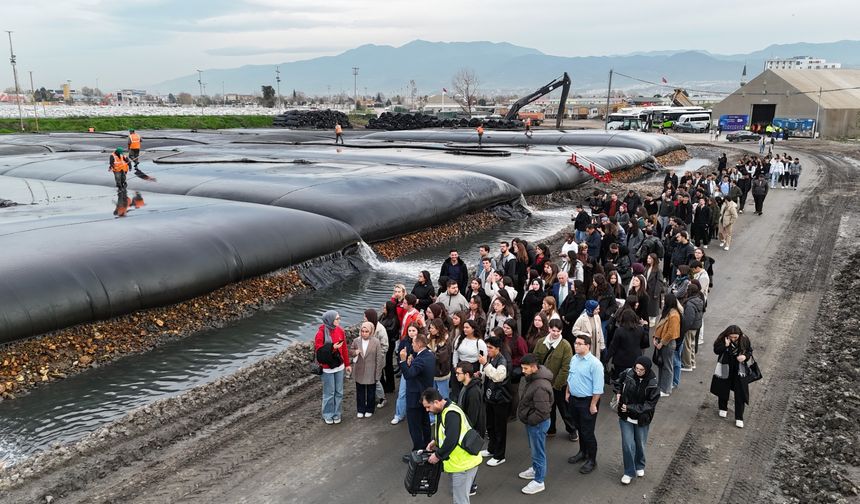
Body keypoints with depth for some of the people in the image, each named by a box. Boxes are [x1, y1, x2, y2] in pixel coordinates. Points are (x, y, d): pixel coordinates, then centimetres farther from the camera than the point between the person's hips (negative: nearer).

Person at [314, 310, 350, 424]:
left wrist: (347, 364, 10)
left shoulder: (340, 331, -1)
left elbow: (344, 348, 5)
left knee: (339, 392, 12)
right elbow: (319, 351, -17)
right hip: (327, 368, -5)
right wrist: (332, 348, -30)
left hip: (339, 366, 5)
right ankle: (327, 415, 23)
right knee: (329, 393, 6)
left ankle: (336, 413, 27)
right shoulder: (321, 334, -17)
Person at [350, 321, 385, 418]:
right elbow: (350, 350, 11)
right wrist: (354, 352, -15)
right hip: (359, 372, 2)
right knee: (360, 391, 14)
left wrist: (378, 373, -10)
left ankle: (369, 410, 30)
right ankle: (360, 410, 28)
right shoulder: (356, 341, -4)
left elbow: (379, 358, -9)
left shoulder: (376, 342, -12)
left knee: (371, 392, 13)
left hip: (371, 373, -2)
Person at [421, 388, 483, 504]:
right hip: (458, 460, 10)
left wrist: (438, 455, -18)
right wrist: (435, 442, 6)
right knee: (456, 493, 22)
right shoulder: (445, 410, 6)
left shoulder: (451, 414, -26)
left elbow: (451, 440, -30)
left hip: (464, 462, -10)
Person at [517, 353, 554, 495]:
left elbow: (542, 411, -31)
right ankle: (535, 469, 47)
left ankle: (539, 482, 21)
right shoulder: (532, 377, -1)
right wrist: (527, 419, 13)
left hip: (538, 424, -9)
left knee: (538, 452, 6)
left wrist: (529, 420, -17)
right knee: (533, 449, 27)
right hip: (530, 421, 10)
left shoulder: (541, 386, -33)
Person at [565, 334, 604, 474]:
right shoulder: (574, 359, 2)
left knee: (587, 432, 2)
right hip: (574, 399, 7)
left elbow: (598, 387, -21)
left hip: (587, 401, -7)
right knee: (579, 428, 21)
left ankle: (592, 460, 17)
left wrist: (593, 405, -20)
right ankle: (583, 452, 39)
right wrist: (567, 393, 18)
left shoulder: (595, 363, -22)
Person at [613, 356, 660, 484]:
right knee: (628, 444, 0)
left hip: (642, 419, -1)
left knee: (640, 444, 17)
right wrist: (618, 393, -8)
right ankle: (629, 472, 16)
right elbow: (618, 382, 9)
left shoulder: (652, 384, -19)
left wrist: (630, 408, -21)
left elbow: (650, 404, -16)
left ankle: (640, 466, 43)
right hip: (626, 417, 1)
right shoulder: (628, 373, -14)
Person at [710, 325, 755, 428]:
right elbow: (716, 350, -13)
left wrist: (745, 356, -22)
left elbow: (750, 351, 0)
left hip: (740, 370, 0)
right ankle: (723, 408, 42)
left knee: (740, 394, -1)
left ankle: (739, 418, 9)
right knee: (723, 389, 16)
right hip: (725, 369, 0)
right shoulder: (722, 339, -16)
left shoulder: (744, 339, -14)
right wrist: (725, 345, -30)